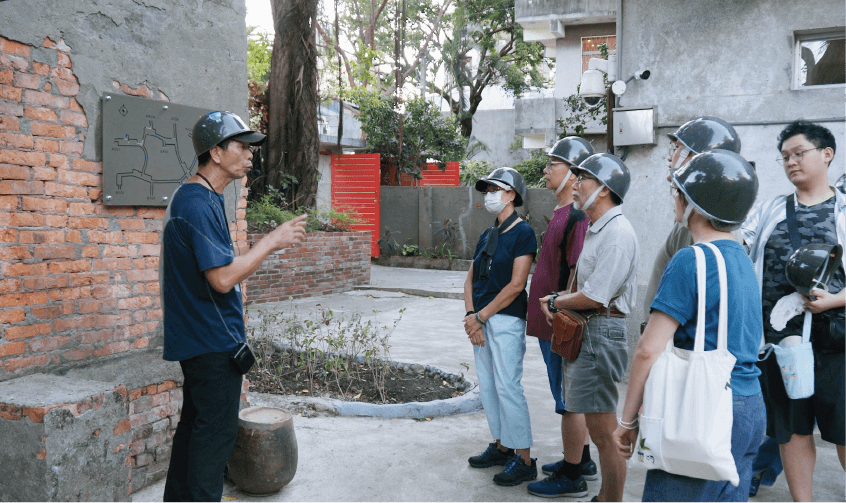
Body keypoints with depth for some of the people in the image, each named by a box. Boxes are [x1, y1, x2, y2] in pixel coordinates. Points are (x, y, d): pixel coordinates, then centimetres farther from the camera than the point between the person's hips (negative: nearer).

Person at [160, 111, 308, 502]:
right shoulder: (198, 204, -20)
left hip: (197, 337, 10)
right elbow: (223, 277, -26)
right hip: (214, 341, -10)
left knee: (195, 422, 19)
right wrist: (272, 241, -19)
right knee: (217, 431, 0)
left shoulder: (198, 199, 13)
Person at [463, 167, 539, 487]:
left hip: (506, 320, -8)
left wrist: (480, 317, -13)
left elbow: (516, 284, -15)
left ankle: (524, 460, 3)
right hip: (480, 320, 8)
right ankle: (501, 446, 25)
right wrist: (471, 316, -4)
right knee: (487, 386, 12)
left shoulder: (522, 233, -8)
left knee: (507, 387, -7)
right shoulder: (486, 236, 15)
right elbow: (470, 280, 12)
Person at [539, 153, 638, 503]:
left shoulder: (617, 232, -17)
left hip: (601, 332, -11)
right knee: (571, 405, 21)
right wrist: (556, 301, 0)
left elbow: (593, 297, -22)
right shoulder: (596, 230, 16)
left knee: (602, 429, -5)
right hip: (579, 329, 11)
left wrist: (554, 302, -7)